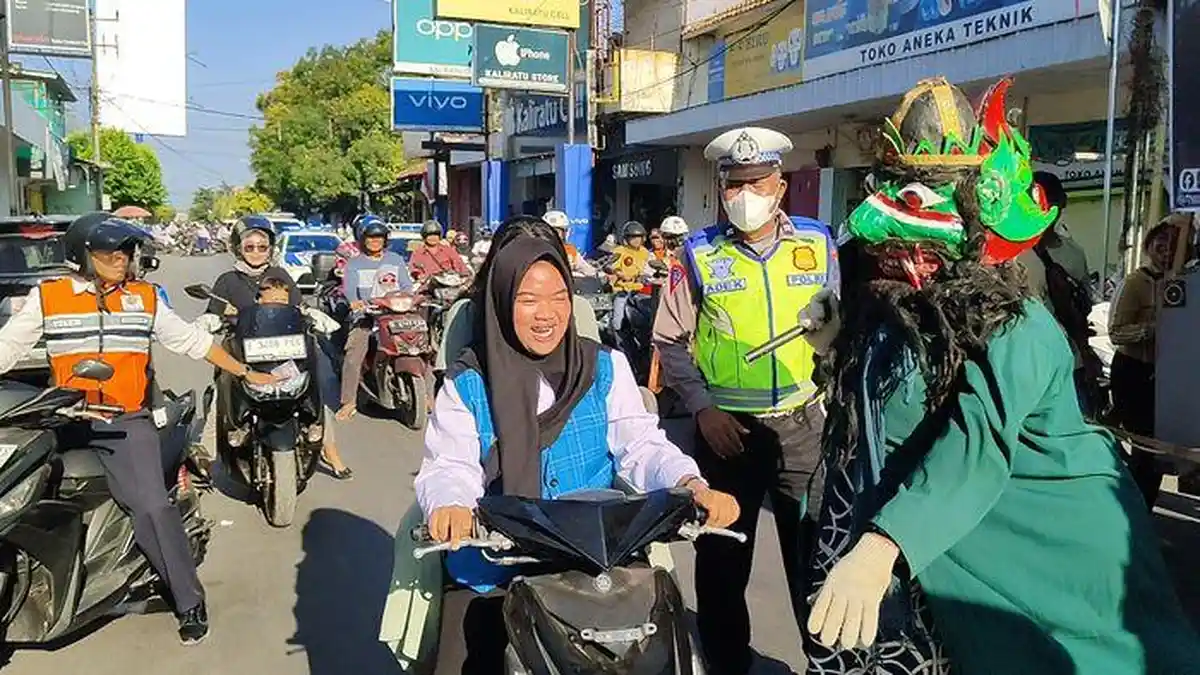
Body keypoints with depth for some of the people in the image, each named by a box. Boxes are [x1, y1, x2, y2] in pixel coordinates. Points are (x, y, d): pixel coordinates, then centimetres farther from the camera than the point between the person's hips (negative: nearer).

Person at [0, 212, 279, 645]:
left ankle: (189, 601, -4)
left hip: (128, 421, -1)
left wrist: (245, 373, 12)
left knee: (153, 507, -13)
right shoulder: (46, 297, 4)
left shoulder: (145, 298, 8)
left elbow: (192, 341, 13)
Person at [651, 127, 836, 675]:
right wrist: (701, 408, -8)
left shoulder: (817, 244, 1)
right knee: (721, 555, 12)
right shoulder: (699, 254, -4)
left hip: (804, 423, 1)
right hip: (727, 427, 0)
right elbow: (669, 341, 1)